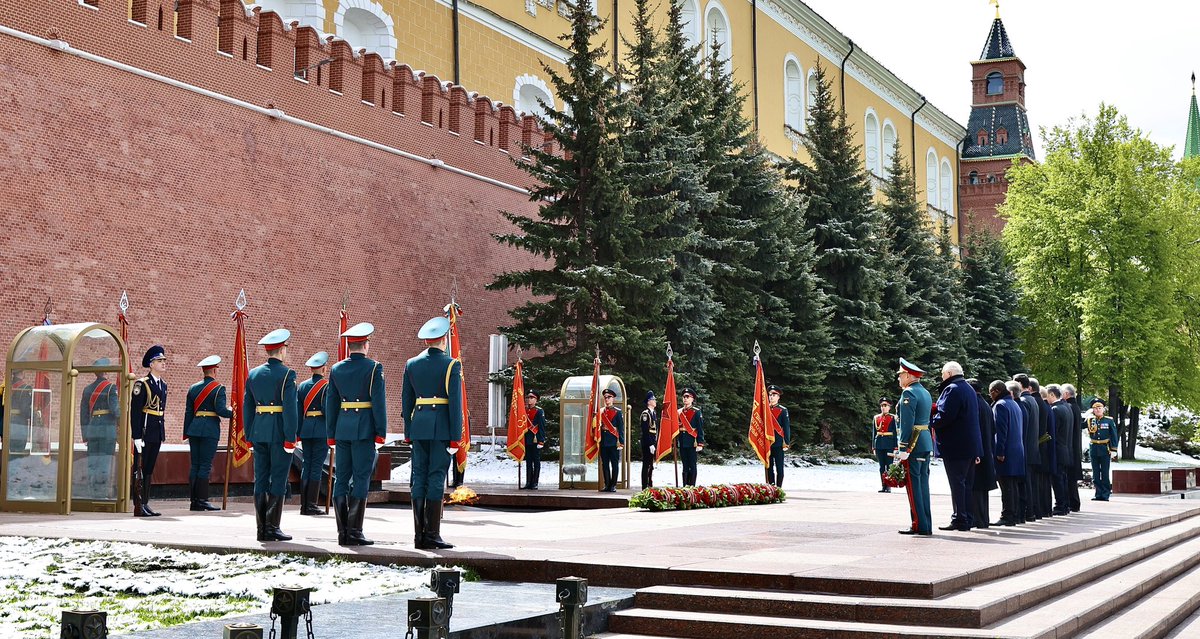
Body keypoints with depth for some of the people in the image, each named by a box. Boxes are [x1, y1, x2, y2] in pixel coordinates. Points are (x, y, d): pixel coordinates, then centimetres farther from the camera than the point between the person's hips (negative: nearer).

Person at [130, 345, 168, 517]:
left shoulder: (163, 385, 15)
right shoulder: (142, 384, -9)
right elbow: (135, 411, -13)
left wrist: (162, 435, 16)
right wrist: (137, 437, -18)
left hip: (156, 434, 8)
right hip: (144, 432, -8)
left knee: (149, 470, 11)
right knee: (140, 469, -3)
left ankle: (145, 504, 16)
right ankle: (138, 506, -1)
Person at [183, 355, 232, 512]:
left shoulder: (193, 388, 12)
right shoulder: (218, 388, -6)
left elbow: (188, 412, 12)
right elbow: (221, 410, -15)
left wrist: (187, 433, 17)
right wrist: (231, 411, 6)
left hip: (194, 429, 6)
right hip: (210, 430, -6)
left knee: (195, 465, 7)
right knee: (205, 465, -4)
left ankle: (194, 501, 8)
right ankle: (201, 500, -6)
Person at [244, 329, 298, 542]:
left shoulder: (254, 374, 10)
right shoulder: (286, 374, -9)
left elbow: (247, 406, 11)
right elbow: (290, 407, -15)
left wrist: (249, 436, 16)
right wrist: (291, 438, -13)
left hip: (259, 432, 6)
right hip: (280, 434, -6)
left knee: (260, 480, 7)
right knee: (278, 480, -1)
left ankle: (262, 529, 9)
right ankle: (273, 528, -2)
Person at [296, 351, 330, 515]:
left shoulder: (302, 386, 10)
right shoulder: (326, 385, -6)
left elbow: (297, 410, 9)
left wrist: (298, 432, 14)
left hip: (306, 429, 5)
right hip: (321, 430, -5)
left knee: (306, 465, 9)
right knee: (317, 467, -3)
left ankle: (303, 505, 9)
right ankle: (311, 505, -4)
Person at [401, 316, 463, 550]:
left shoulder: (411, 364, 9)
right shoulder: (451, 365, -5)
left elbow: (406, 401, 11)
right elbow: (455, 402, -10)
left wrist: (408, 432, 17)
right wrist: (456, 438, -8)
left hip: (419, 426, 4)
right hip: (442, 428, -4)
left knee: (419, 478, 6)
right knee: (436, 478, -4)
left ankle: (419, 535, 7)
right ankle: (432, 535, -4)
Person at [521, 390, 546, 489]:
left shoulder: (539, 411, -4)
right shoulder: (524, 411, 13)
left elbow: (542, 427, -8)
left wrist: (541, 441, -14)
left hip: (535, 440, -6)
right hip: (527, 441, 6)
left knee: (536, 462, 0)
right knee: (528, 462, 8)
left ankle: (535, 483, 2)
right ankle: (528, 482, 12)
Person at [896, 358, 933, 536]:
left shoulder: (909, 393, -11)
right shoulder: (925, 393, 18)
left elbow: (907, 423, -18)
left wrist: (903, 449, -19)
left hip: (913, 444, -9)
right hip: (926, 444, 9)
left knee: (914, 485, -6)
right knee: (923, 484, 10)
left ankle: (919, 526, -7)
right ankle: (927, 525, 12)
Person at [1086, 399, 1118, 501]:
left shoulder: (1109, 421, 1)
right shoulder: (1090, 420, 8)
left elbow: (1114, 436, 0)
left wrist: (1113, 450, -5)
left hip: (1105, 450, -3)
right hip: (1094, 449, 3)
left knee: (1105, 473, -1)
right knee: (1096, 474, 5)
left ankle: (1105, 494, 3)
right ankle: (1098, 494, 10)